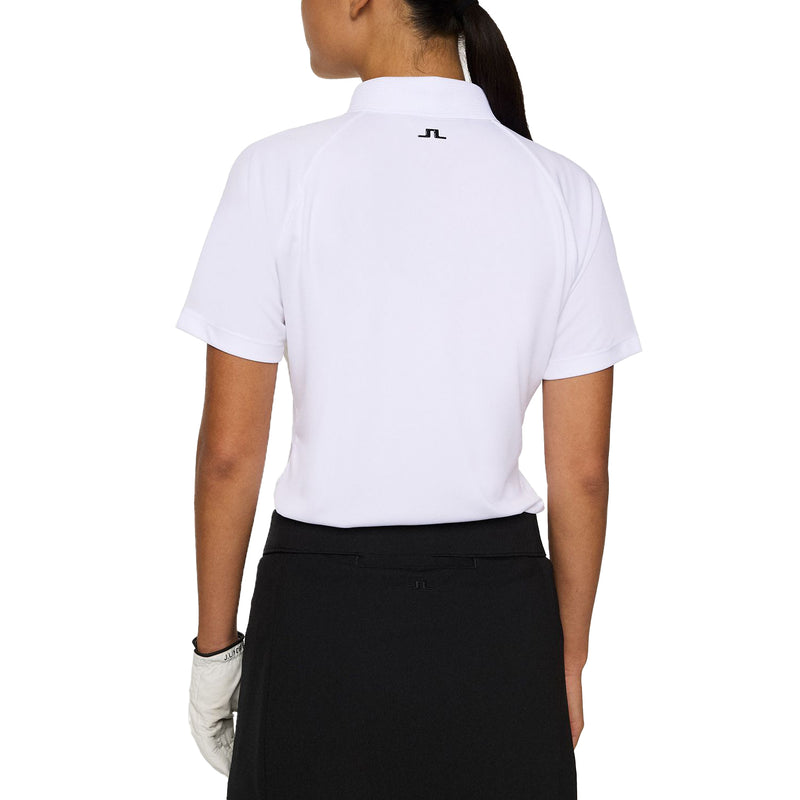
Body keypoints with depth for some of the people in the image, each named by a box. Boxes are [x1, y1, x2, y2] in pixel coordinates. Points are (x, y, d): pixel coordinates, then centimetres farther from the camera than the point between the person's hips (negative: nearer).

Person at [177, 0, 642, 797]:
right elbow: (581, 471, -3)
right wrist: (569, 657, 10)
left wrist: (214, 645, 5)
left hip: (322, 615, -1)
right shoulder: (561, 190, -6)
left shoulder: (279, 173, -12)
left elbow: (229, 451, -8)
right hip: (500, 613, 2)